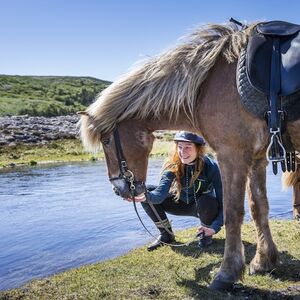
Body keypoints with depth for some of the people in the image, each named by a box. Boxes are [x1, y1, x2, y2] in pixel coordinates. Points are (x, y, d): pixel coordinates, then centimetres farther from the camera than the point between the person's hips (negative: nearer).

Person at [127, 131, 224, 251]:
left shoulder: (211, 167, -26)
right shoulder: (173, 166, -20)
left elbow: (223, 200, -26)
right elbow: (161, 193, -33)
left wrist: (215, 228, -39)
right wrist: (146, 196, -57)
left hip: (205, 207, -3)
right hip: (182, 204, 3)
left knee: (206, 201, -39)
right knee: (148, 191, -18)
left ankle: (206, 235, -5)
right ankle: (166, 235, -1)